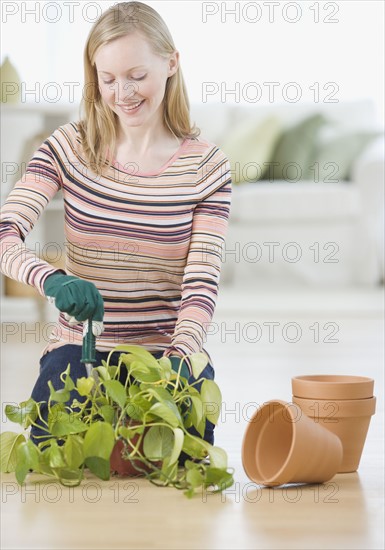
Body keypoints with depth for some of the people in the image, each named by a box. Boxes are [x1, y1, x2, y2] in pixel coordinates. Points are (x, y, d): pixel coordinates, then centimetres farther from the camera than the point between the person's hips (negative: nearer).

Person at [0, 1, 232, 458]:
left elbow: (202, 283, -8)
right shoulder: (69, 149, -1)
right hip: (79, 348, 0)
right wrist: (51, 280, -35)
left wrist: (181, 358, -28)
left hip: (168, 350, 0)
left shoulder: (206, 167, -2)